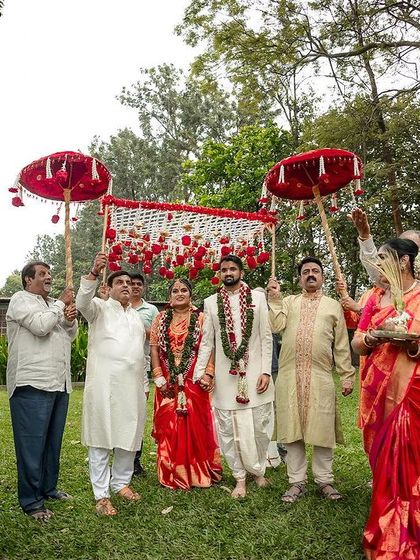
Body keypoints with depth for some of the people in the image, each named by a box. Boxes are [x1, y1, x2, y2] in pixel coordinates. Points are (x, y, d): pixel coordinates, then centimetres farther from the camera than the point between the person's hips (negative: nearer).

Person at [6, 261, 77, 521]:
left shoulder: (54, 305, 21)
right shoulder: (21, 300, -2)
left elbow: (70, 335, 21)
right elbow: (40, 325, -18)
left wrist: (71, 320, 0)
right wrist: (61, 304, -6)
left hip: (59, 384, 8)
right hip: (33, 384, -8)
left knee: (53, 441, 14)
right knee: (32, 444, -3)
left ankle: (49, 487, 27)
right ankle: (31, 501, 6)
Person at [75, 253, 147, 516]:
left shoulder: (137, 316, 19)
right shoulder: (100, 308, 3)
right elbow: (83, 302, -21)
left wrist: (144, 384, 20)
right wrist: (94, 273, -37)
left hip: (132, 386, 5)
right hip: (104, 385, -5)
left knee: (129, 437, 10)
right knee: (101, 439, -1)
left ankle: (121, 482, 27)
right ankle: (101, 495, 7)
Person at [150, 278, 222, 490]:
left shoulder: (200, 319, 2)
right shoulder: (161, 318, 8)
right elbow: (154, 347, 4)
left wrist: (208, 374, -13)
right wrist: (158, 376, -3)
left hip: (194, 381, -2)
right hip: (168, 382, 2)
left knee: (196, 425, 3)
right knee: (169, 426, 6)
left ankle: (198, 473, 17)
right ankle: (172, 474, 18)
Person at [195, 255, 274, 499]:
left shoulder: (258, 297, 2)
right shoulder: (211, 302, 7)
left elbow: (266, 337, 1)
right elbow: (207, 340, 8)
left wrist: (266, 371, -5)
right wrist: (200, 371, 1)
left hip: (254, 373, -1)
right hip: (225, 375, 1)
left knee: (259, 427, 4)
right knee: (229, 430, 6)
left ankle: (259, 470, 28)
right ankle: (241, 478, 21)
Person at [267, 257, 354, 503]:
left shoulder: (333, 305, 13)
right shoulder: (288, 301, 13)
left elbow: (341, 344, 9)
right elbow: (276, 326, -4)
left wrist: (347, 375, 4)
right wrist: (274, 297, -9)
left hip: (321, 377, -1)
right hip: (290, 376, 1)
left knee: (322, 429, 3)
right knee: (293, 429, 6)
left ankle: (325, 480, 18)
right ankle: (297, 482, 17)